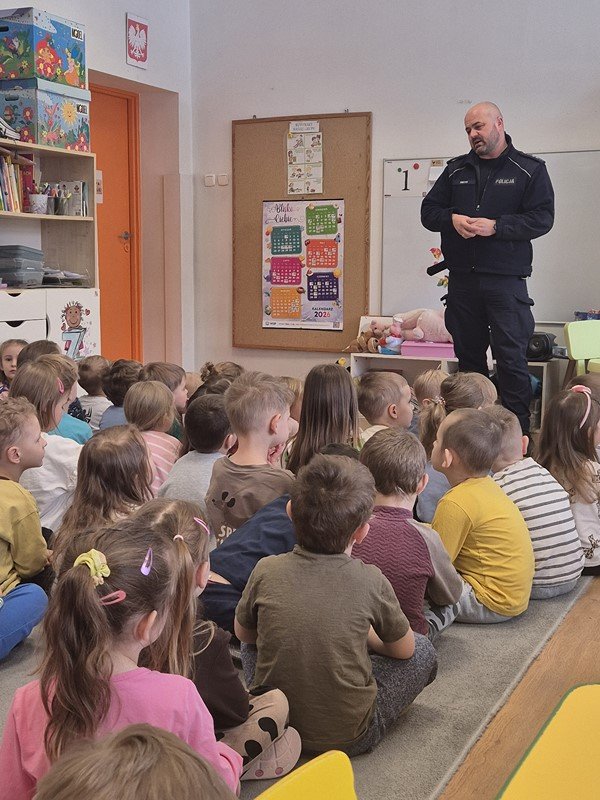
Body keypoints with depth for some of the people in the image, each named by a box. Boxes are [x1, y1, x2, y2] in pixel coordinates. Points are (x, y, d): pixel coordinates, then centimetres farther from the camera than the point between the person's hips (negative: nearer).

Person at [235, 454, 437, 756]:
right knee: (422, 649, 14)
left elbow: (242, 632, 8)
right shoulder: (369, 580, -16)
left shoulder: (266, 571, -13)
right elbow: (404, 649, 2)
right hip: (350, 736, -2)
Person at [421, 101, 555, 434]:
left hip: (506, 281, -4)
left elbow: (542, 218, -8)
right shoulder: (456, 170, 14)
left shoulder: (530, 169, 2)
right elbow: (429, 210, 13)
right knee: (468, 356, 11)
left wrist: (495, 226, -18)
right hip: (462, 279, 4)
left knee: (511, 358, -5)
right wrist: (452, 219, -9)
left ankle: (519, 430, 1)